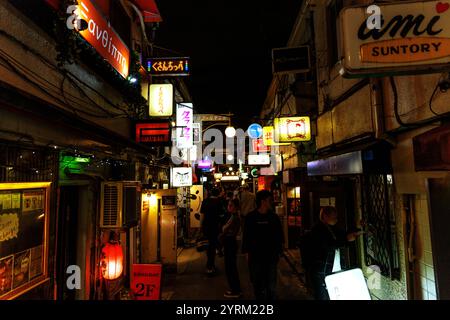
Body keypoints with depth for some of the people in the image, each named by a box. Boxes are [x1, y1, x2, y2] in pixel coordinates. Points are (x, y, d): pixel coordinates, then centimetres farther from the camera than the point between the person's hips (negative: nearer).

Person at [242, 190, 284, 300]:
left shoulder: (274, 217, 0)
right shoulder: (251, 217, -7)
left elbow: (279, 236, 7)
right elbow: (246, 236, -3)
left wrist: (279, 252, 6)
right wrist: (247, 252, -4)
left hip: (271, 256, 2)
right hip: (255, 256, -1)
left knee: (271, 284, 10)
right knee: (257, 283, 13)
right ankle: (259, 297, 31)